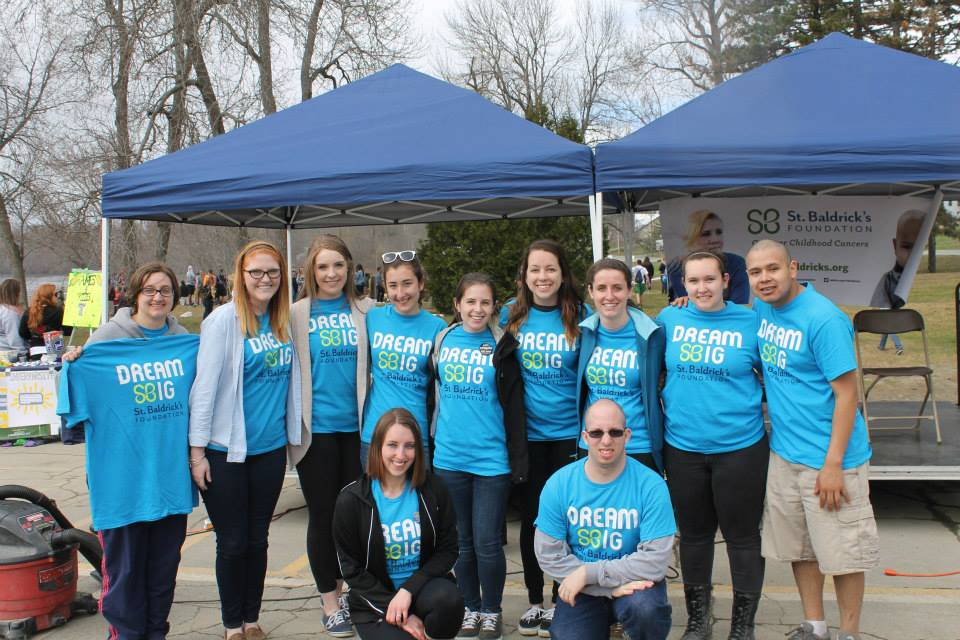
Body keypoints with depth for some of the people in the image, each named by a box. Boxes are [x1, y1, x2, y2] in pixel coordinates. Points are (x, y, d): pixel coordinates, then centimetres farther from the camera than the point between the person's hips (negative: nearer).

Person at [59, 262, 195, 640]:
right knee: (125, 560, 3)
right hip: (123, 471, -3)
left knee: (165, 559, 13)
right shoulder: (107, 339, -4)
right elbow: (86, 396, 1)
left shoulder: (187, 342, 7)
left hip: (171, 470, 4)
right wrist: (71, 366, -16)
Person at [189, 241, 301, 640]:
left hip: (271, 448, 5)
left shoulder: (284, 321, 6)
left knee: (257, 539, 14)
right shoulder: (224, 319, -11)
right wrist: (197, 450, -14)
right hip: (228, 451, -5)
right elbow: (204, 385, -12)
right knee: (232, 543, 6)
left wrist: (291, 436, 11)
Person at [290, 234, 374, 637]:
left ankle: (347, 590, 27)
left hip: (356, 424, 2)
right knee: (323, 514, 6)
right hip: (317, 427, -2)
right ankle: (330, 603, 19)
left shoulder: (365, 311, 6)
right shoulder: (297, 314, 1)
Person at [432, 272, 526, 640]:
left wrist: (519, 461, -5)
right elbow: (431, 395, 14)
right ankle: (470, 607, 28)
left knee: (487, 543, 0)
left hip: (492, 459, -3)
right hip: (449, 458, 3)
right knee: (462, 541, 12)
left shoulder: (501, 347, -2)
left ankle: (492, 610, 20)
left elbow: (514, 408, -3)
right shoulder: (442, 340, 6)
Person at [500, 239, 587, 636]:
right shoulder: (511, 315, 0)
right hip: (526, 432, 1)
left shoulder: (580, 316, -3)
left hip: (569, 431, -1)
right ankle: (534, 601, 25)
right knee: (530, 517, 10)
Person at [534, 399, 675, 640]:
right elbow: (549, 555, -7)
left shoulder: (651, 485, -14)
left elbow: (655, 560, -17)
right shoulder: (558, 484, -7)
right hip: (582, 591, 2)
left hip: (635, 582, -2)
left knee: (646, 607, -33)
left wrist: (588, 572, -20)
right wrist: (611, 587, -17)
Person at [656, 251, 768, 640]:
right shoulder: (669, 319, 1)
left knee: (742, 536, 7)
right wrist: (669, 407, 7)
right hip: (683, 447, 3)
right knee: (694, 534, 16)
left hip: (739, 447, -2)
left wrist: (769, 412, -4)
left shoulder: (749, 323, -5)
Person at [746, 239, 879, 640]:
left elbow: (846, 393, -17)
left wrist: (833, 464, -20)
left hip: (828, 457, -7)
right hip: (784, 453, 7)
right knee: (799, 547, 16)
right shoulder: (762, 308, 4)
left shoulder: (823, 319, -18)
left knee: (842, 552, 5)